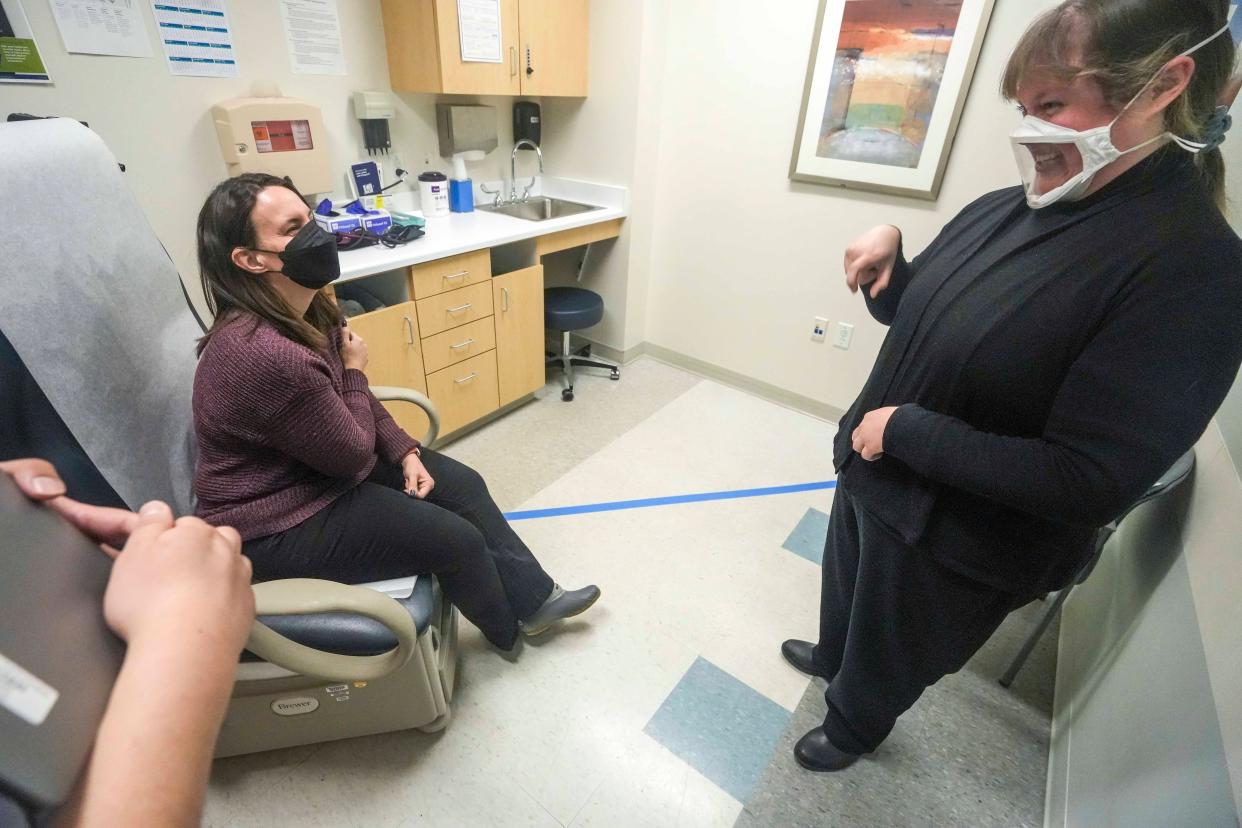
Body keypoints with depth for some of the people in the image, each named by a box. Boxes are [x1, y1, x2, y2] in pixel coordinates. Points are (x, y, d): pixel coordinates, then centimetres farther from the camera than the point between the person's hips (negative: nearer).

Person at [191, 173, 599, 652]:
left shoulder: (305, 311, -6)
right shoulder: (266, 355, -34)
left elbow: (355, 398, 7)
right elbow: (353, 454, -21)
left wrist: (405, 452, -3)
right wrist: (353, 370, -10)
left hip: (320, 465, 9)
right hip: (278, 526, -8)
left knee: (463, 485, 4)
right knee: (458, 539, -7)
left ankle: (535, 598, 18)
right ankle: (512, 629, 25)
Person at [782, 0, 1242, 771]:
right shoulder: (1002, 211, -4)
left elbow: (1090, 483, -27)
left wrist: (905, 431, -25)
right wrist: (887, 256, -10)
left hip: (958, 540, -6)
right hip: (871, 474, 7)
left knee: (891, 654, 22)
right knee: (846, 590, 32)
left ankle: (854, 729, 56)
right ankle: (831, 656, 66)